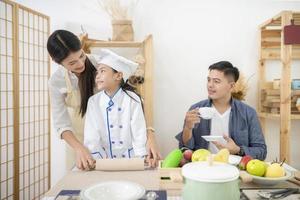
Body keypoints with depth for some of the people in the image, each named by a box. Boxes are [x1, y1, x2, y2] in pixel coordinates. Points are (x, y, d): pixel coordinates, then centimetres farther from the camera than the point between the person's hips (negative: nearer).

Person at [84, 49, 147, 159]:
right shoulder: (93, 102, -3)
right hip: (106, 161, 1)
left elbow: (139, 135, -7)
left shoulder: (132, 100, -7)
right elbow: (91, 139, -6)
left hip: (130, 158, -1)